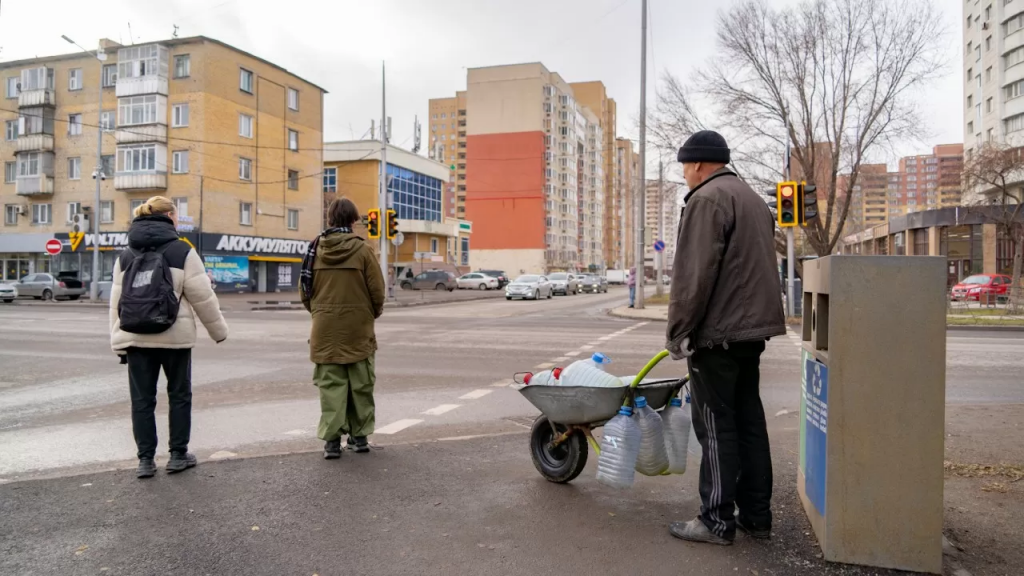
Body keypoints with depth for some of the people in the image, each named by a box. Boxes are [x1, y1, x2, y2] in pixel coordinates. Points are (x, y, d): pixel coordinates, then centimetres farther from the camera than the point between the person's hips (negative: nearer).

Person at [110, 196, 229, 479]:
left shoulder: (125, 256, 9)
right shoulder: (182, 252, -6)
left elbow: (116, 302, 8)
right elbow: (202, 297, -6)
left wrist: (118, 340, 11)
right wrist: (219, 330, 4)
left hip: (135, 337, 4)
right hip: (175, 336, -3)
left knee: (142, 399, 8)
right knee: (179, 394, 11)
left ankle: (145, 459, 11)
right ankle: (178, 455, 16)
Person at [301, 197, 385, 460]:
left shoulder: (315, 248, 0)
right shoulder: (362, 249, -8)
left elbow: (305, 288, 5)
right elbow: (377, 290, -7)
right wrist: (374, 312, 12)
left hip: (325, 329, 2)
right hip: (358, 329, -1)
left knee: (331, 384, 7)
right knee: (360, 384, 12)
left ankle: (332, 438, 4)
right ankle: (359, 436, 20)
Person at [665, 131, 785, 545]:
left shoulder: (707, 199, -11)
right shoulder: (752, 198, 20)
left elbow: (693, 275, -18)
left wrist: (679, 331, -13)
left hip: (717, 331, -9)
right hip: (751, 327, 9)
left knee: (716, 426, -3)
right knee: (748, 421, 13)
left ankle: (718, 520, 5)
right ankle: (756, 515, 20)